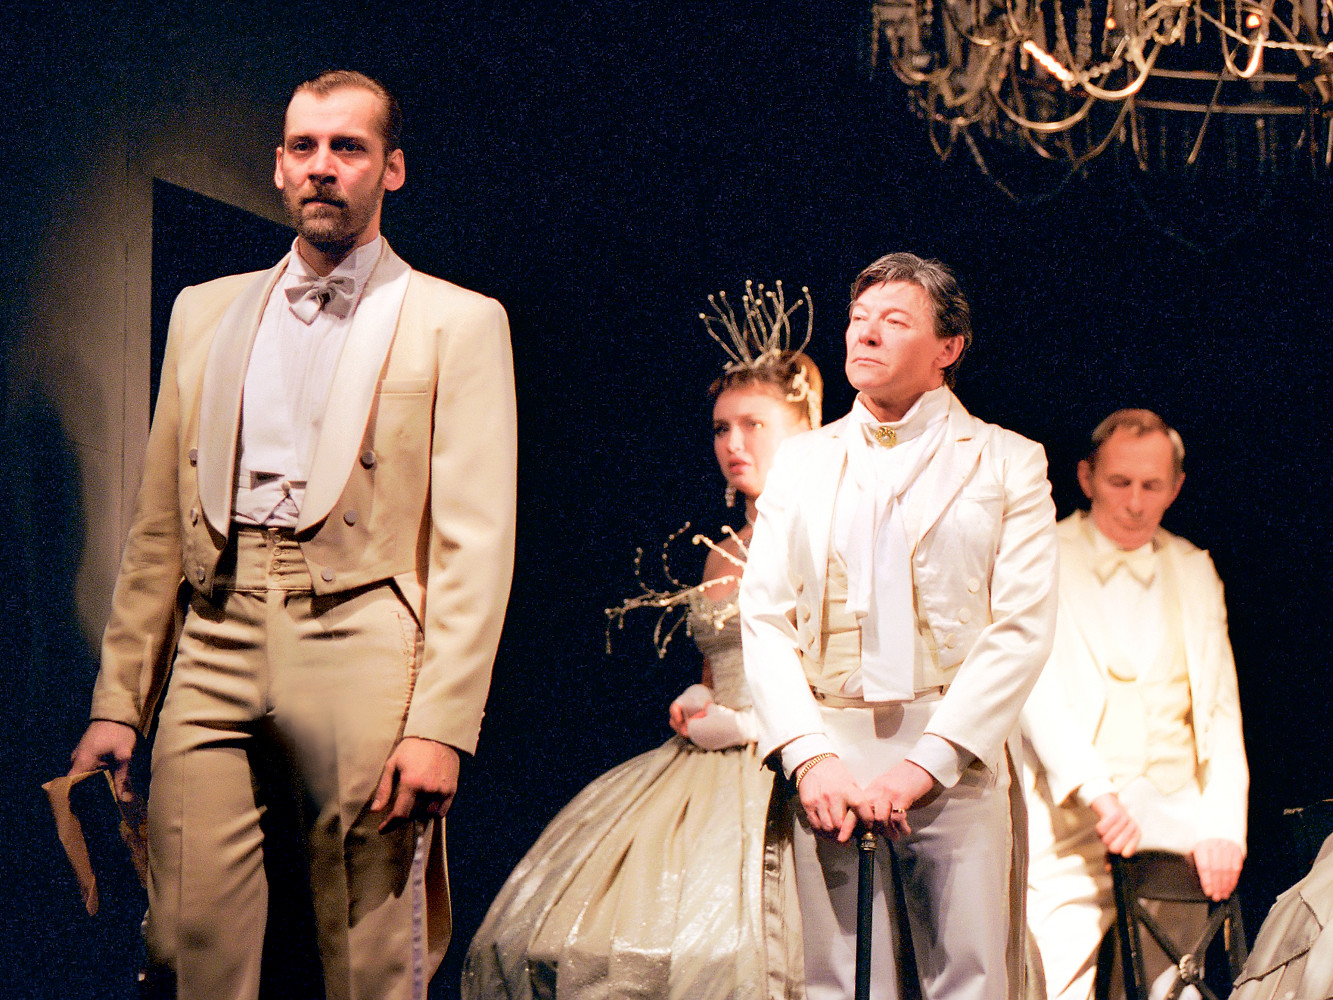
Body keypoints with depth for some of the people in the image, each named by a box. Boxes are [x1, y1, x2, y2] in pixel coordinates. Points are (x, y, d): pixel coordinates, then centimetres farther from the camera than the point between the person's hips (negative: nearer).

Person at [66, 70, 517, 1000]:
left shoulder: (456, 322, 5)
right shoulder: (205, 311, 19)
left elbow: (477, 542, -3)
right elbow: (158, 529, 18)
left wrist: (441, 725, -12)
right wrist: (118, 701, 10)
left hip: (360, 657, -3)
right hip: (215, 657, 4)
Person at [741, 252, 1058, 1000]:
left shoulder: (1008, 462, 7)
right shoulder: (802, 462, 16)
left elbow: (1022, 629, -2)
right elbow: (764, 616, 9)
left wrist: (925, 762, -11)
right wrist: (808, 757, -6)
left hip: (954, 759, -2)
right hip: (827, 757, 2)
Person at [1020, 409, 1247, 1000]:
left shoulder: (1195, 572, 17)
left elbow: (1220, 714, 12)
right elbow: (1033, 685, -9)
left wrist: (1222, 825, -4)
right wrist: (1093, 789, -24)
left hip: (1175, 822, 4)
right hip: (1067, 831, -4)